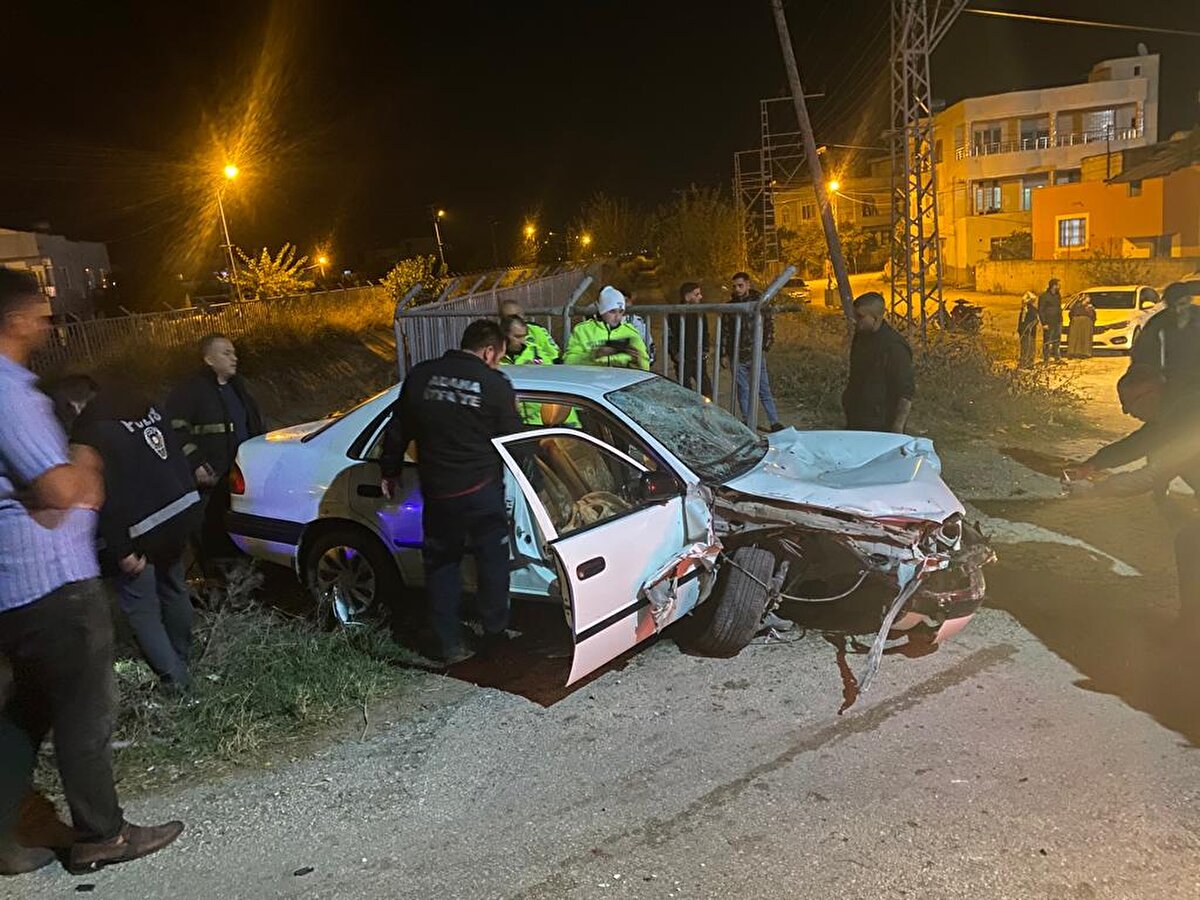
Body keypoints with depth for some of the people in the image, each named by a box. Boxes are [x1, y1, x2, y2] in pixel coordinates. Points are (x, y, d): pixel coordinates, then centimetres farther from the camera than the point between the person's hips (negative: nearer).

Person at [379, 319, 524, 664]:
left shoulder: (420, 375, 2)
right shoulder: (495, 384, -9)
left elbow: (397, 430, 9)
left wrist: (389, 472, 20)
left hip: (436, 491, 3)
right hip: (482, 490, -3)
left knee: (441, 564, 14)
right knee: (492, 561, 13)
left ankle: (451, 646, 18)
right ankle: (495, 636, 23)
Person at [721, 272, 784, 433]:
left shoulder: (760, 302, 1)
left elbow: (769, 326, 4)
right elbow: (724, 331, 9)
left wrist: (765, 348, -2)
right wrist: (723, 354, 6)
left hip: (756, 355, -2)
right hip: (737, 357, 2)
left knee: (764, 390, -1)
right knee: (743, 391, 7)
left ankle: (775, 422, 3)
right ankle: (747, 423, 15)